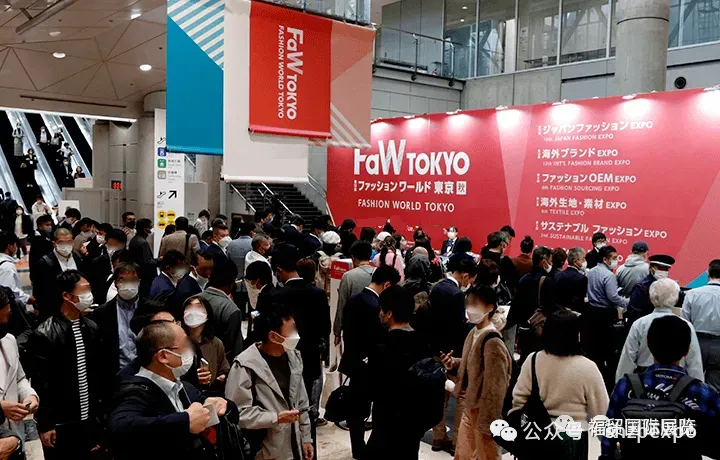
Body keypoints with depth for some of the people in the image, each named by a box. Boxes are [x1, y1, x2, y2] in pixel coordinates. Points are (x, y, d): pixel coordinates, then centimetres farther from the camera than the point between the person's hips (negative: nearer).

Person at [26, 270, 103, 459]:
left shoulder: (91, 327, 3)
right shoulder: (44, 335, -15)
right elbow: (39, 385, -13)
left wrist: (100, 407, 12)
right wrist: (44, 425, -11)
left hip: (89, 418, 5)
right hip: (60, 424, -5)